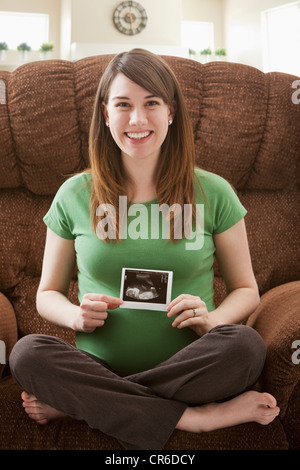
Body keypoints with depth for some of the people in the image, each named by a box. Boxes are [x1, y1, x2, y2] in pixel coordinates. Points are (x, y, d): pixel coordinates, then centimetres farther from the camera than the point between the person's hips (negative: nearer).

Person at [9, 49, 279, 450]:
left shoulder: (214, 194, 1)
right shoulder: (74, 195, 3)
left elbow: (246, 289, 8)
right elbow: (48, 293, 12)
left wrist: (211, 319, -14)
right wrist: (78, 316, -12)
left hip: (188, 370, 0)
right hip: (101, 366, 1)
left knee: (246, 345, -30)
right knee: (28, 353, -27)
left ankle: (72, 404, -18)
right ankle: (195, 418, -20)